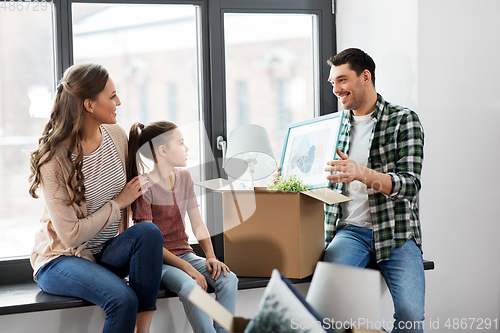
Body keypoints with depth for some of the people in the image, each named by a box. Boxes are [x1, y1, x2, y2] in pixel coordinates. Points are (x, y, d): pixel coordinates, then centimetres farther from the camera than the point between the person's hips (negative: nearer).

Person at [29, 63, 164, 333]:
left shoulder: (117, 136, 0)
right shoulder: (54, 159, -19)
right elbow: (71, 235, -21)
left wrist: (126, 238, 5)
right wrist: (118, 202, -14)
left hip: (107, 251, 6)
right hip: (61, 258, -6)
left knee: (149, 232, -27)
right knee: (123, 299, -33)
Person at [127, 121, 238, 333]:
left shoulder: (184, 177, 10)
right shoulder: (144, 187, -13)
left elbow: (197, 223, 10)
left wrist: (211, 256, -7)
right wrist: (186, 268, -24)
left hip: (184, 253, 7)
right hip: (157, 261, -6)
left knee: (229, 279, -19)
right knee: (190, 286, -35)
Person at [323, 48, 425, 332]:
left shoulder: (404, 120, 1)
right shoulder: (338, 126, 17)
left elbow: (410, 183, -11)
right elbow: (328, 181, 24)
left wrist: (362, 173, -28)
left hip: (396, 233, -3)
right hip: (350, 231, 3)